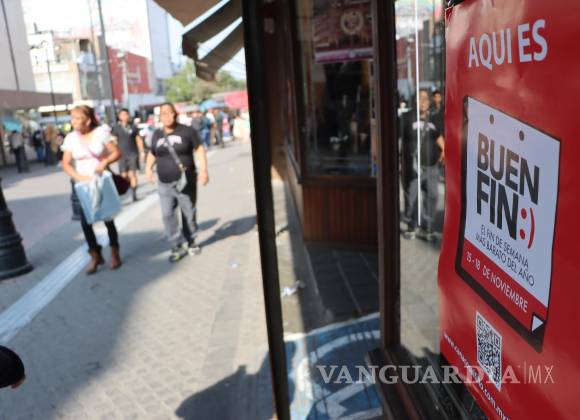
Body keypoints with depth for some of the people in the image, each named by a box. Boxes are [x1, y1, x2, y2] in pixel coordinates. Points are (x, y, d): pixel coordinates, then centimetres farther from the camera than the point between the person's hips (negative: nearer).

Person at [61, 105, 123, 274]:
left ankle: (114, 253, 25)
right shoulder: (70, 138, -3)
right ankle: (95, 255, 14)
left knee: (107, 218, 7)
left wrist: (105, 162, -25)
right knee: (85, 221, -3)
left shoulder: (101, 132, -8)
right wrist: (78, 177, -19)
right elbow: (66, 163, -2)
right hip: (84, 185, 2)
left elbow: (117, 152, -6)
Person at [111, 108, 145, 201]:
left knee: (132, 174, -7)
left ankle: (134, 194, -2)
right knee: (124, 175, -1)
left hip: (133, 154, 0)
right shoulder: (116, 128, 2)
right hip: (122, 155, 0)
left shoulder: (133, 127, 4)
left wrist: (142, 152, 7)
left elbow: (139, 140, 9)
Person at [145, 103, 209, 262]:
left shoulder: (186, 131, -2)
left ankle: (191, 242, 25)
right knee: (167, 215, -6)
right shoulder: (157, 134, 9)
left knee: (189, 214, 7)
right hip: (164, 183, 3)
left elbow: (199, 149, -1)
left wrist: (203, 170, -11)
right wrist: (148, 167, 8)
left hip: (186, 181, -3)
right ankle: (178, 245, 3)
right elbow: (152, 153, 23)